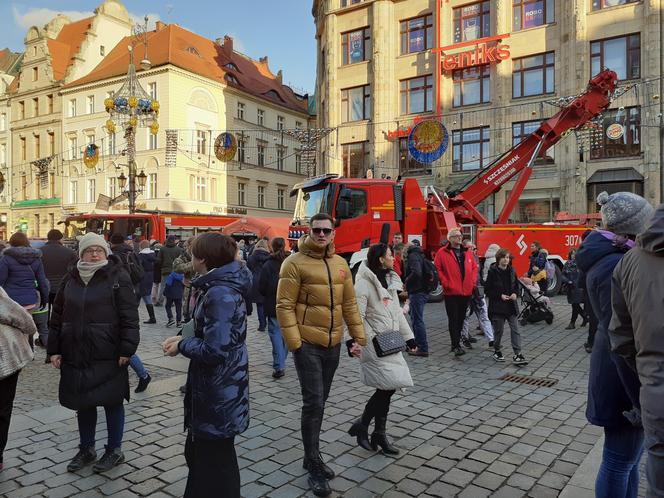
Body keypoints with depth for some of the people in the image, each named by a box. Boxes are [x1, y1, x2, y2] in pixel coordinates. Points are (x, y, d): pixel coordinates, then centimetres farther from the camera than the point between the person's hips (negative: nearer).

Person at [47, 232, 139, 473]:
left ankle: (114, 450, 23)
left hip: (108, 355, -5)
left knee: (112, 402, 6)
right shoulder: (70, 279, 8)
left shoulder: (118, 277, -7)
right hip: (76, 354, 5)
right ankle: (86, 449, 33)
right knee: (83, 403, 15)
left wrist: (126, 349, -16)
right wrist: (54, 349, 8)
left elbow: (129, 317, -11)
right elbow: (57, 316, 13)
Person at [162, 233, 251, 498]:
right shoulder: (223, 286, 7)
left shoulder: (220, 294, -25)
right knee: (199, 451, 26)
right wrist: (184, 339, 5)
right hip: (214, 388, 10)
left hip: (219, 393, -10)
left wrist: (182, 346, -14)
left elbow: (215, 350, -29)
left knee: (215, 459, 10)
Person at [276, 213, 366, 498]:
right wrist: (294, 342, -17)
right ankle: (314, 466, 12)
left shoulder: (340, 264, 7)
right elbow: (285, 306, -13)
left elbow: (349, 303, 12)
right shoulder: (295, 263, -11)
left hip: (333, 345, 6)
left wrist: (358, 336, 7)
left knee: (319, 403, 16)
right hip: (307, 344, -6)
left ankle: (311, 457, 33)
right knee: (313, 403, -4)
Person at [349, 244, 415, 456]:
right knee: (388, 386, -11)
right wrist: (371, 339, -21)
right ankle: (361, 426, 8)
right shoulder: (364, 283, -13)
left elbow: (397, 312, 20)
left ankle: (379, 434, 22)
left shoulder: (390, 281, 15)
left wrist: (408, 336, 17)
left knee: (387, 388, 9)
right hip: (374, 344, -8)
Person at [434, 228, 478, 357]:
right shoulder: (442, 252, -4)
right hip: (451, 292, -5)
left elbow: (475, 267, 18)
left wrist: (473, 282, 7)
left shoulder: (467, 252, 13)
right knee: (453, 319, -5)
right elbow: (437, 269, -6)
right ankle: (456, 346, -4)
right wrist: (445, 283, -12)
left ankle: (456, 341, 27)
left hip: (466, 292, 6)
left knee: (461, 318, 13)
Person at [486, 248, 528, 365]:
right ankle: (497, 352, 25)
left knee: (515, 329, -2)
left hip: (511, 306, 4)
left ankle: (517, 355, 0)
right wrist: (500, 296, -16)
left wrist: (515, 293, -3)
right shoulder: (493, 272, -8)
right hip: (497, 306, -4)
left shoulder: (511, 271, 5)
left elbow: (516, 286, 17)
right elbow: (487, 290, -7)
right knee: (498, 330, 7)